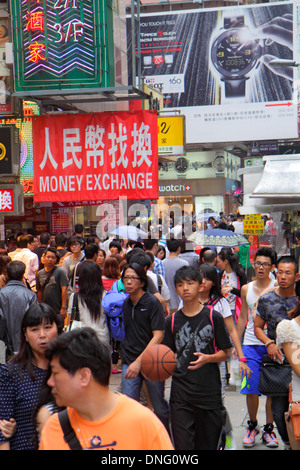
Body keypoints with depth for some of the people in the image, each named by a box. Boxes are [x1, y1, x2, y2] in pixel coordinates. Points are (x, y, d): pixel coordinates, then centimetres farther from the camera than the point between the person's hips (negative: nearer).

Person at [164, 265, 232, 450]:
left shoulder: (213, 317, 0)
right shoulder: (172, 321, 8)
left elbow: (225, 352, 2)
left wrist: (207, 358, -17)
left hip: (209, 392, -2)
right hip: (180, 395, 2)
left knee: (208, 445, 6)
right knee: (183, 444, -3)